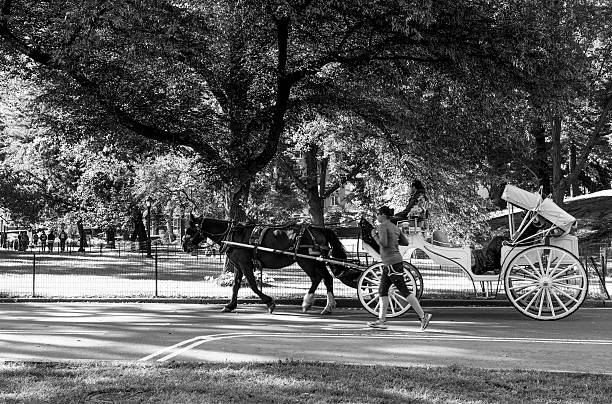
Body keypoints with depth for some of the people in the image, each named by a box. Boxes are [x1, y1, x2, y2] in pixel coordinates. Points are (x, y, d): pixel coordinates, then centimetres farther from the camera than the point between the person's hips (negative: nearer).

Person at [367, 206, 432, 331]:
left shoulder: (382, 226, -11)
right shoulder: (395, 227, 13)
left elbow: (383, 244, -21)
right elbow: (405, 242, 13)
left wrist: (374, 236, -6)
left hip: (392, 263, -10)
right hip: (389, 264, 10)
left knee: (404, 291, -8)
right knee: (382, 291, 11)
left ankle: (423, 316, -8)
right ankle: (381, 320, 12)